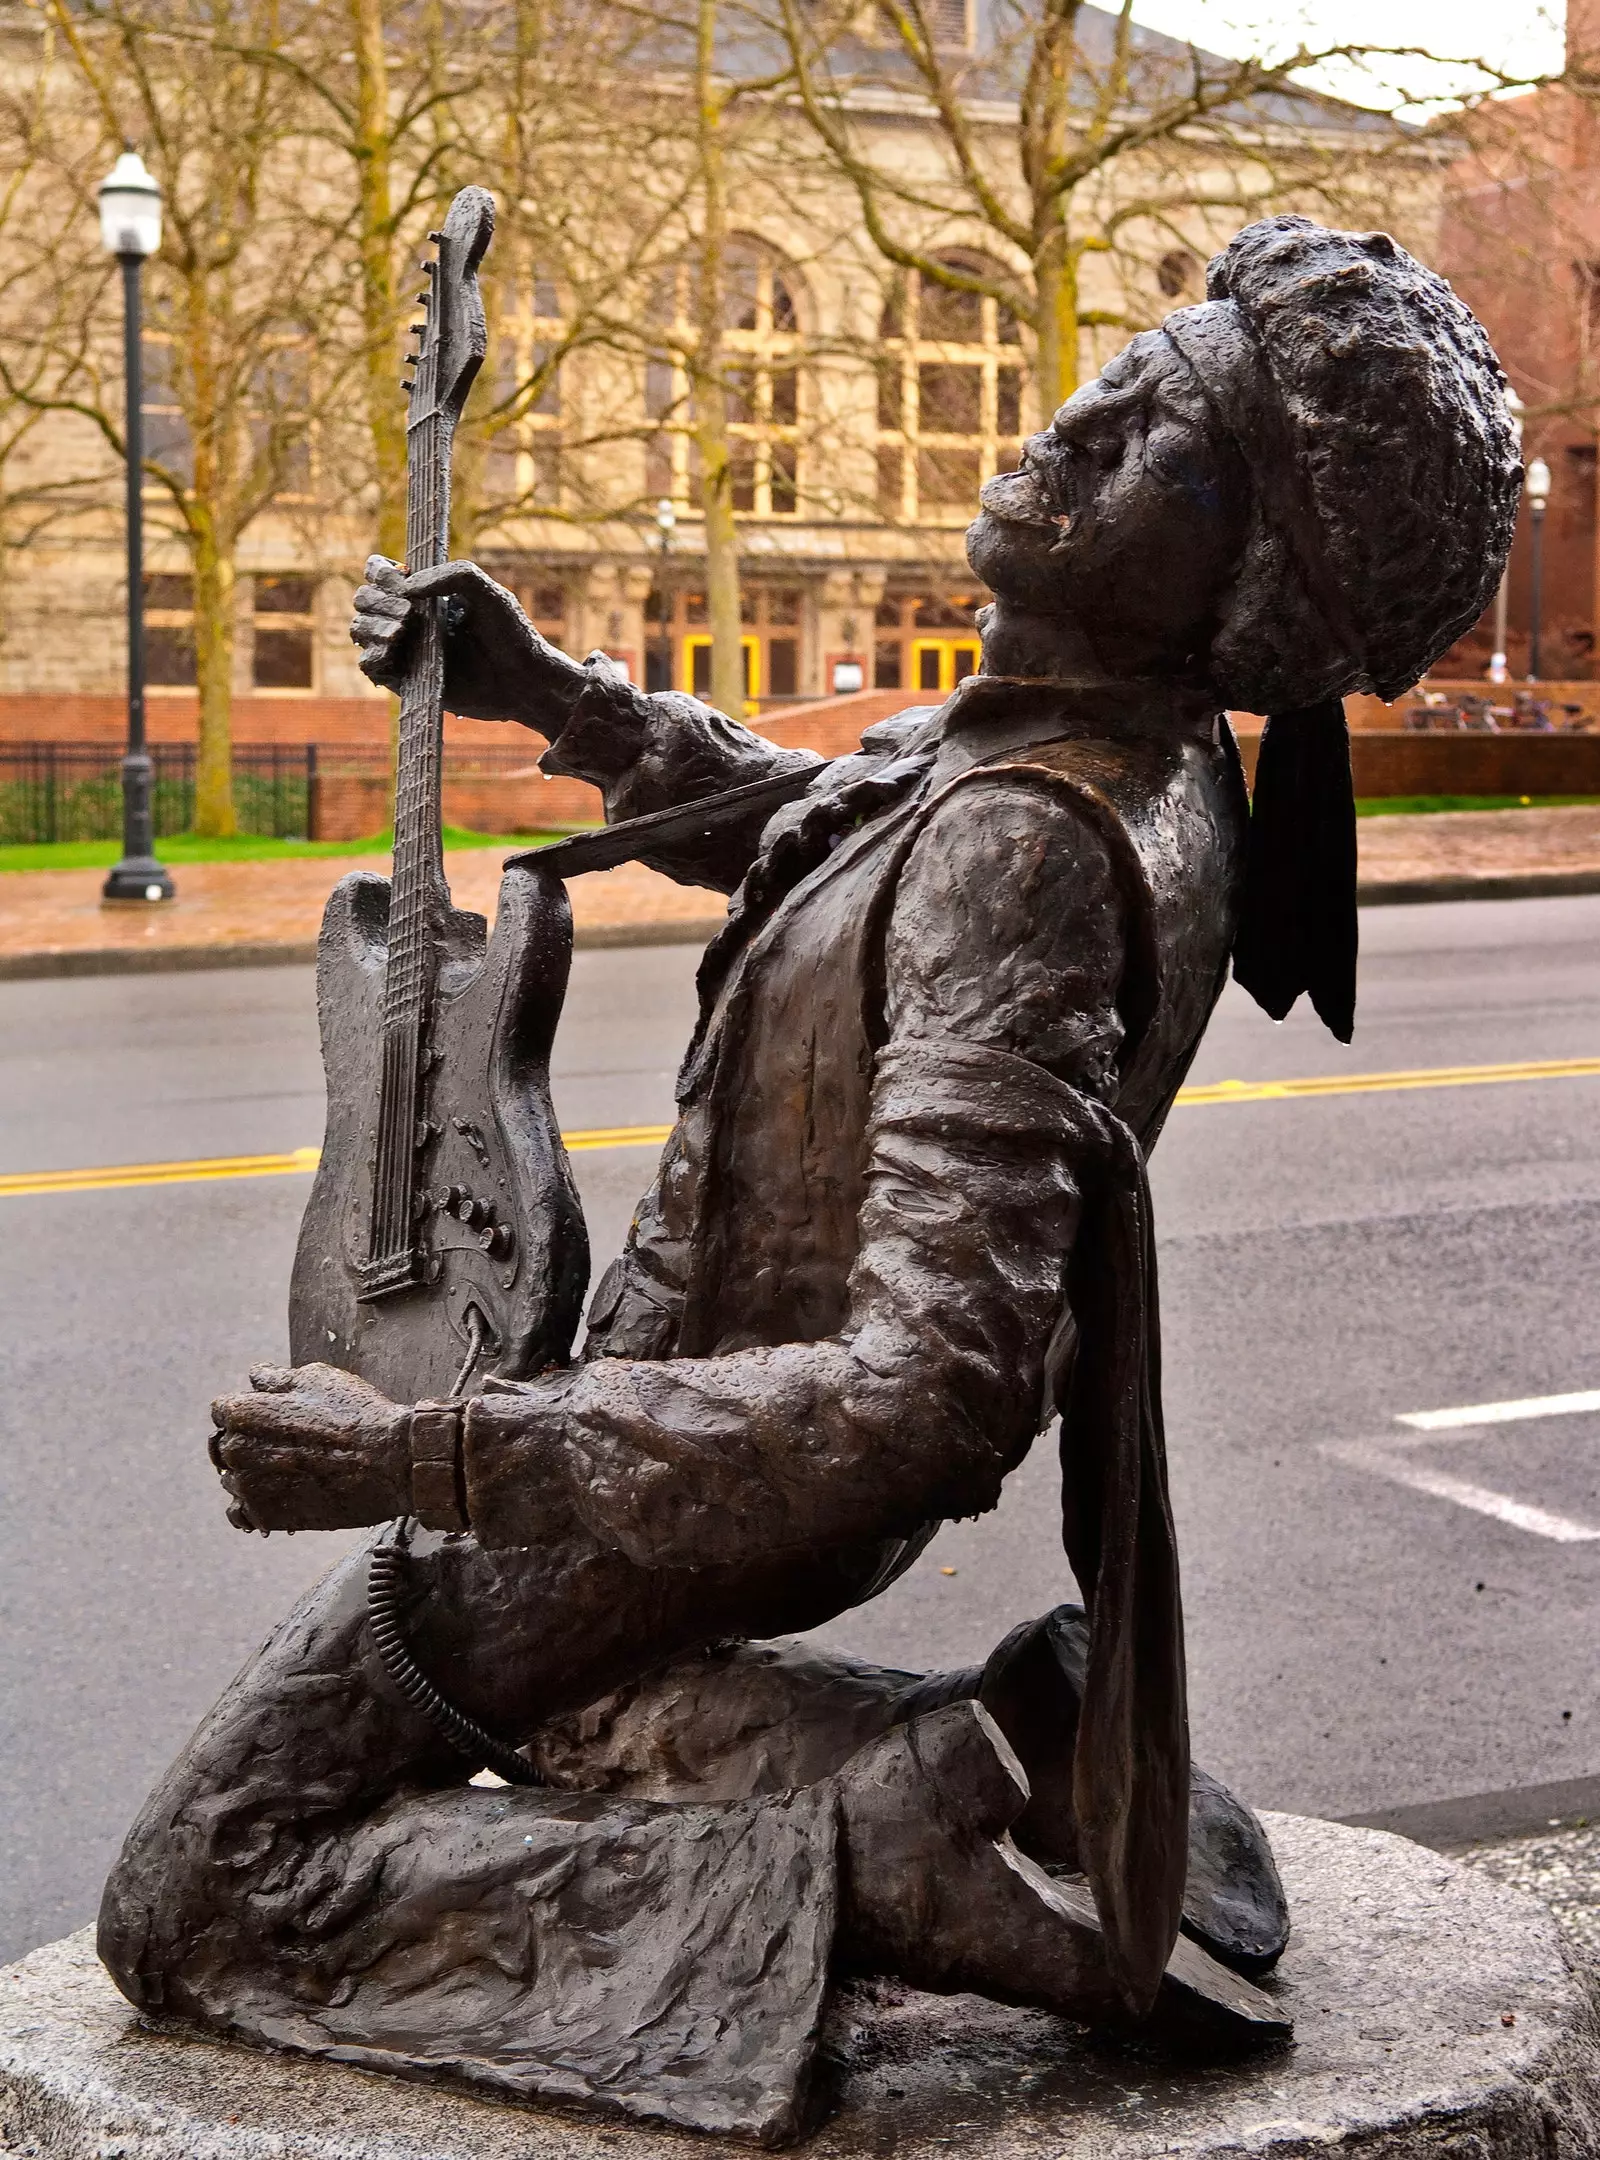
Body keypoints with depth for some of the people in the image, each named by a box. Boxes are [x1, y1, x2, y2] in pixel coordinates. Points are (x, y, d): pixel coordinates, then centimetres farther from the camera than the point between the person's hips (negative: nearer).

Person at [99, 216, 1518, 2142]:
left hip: (730, 1483, -9)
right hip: (776, 1384, 9)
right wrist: (545, 694, 9)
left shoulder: (1029, 850, -33)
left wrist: (419, 1457, -37)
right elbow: (803, 832, 20)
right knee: (552, 1693, 37)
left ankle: (889, 1841, -11)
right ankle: (974, 1777, 13)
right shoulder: (1127, 743, -3)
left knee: (189, 1905, -1)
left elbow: (929, 1397, -39)